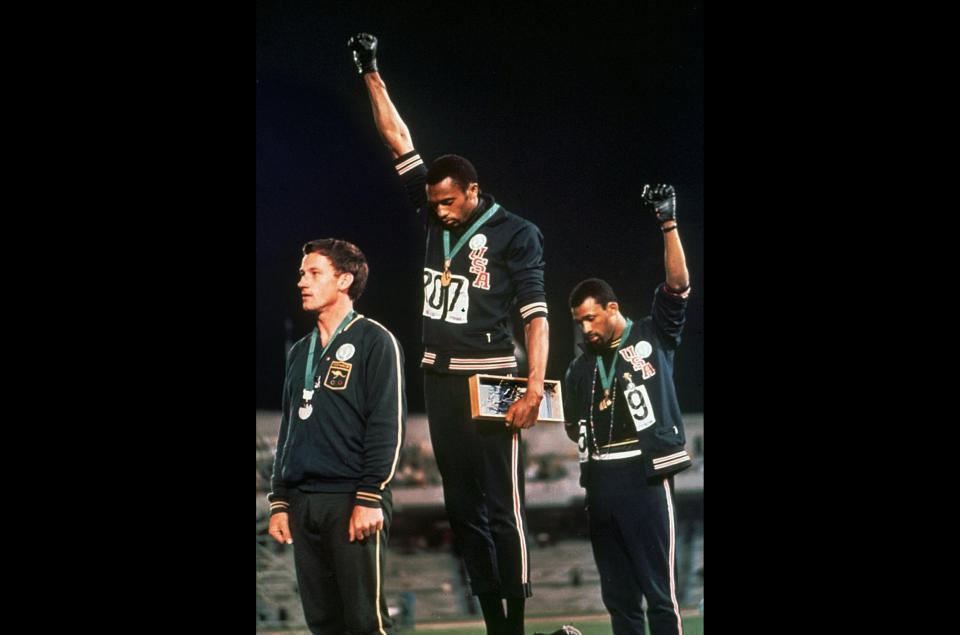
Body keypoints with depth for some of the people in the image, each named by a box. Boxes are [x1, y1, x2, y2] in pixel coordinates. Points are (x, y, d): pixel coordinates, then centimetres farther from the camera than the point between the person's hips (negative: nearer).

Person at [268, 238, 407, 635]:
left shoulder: (374, 341, -2)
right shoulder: (300, 353, 20)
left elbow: (388, 425, -9)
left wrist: (370, 498, -16)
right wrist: (279, 501, 15)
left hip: (352, 500, -7)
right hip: (303, 504, 7)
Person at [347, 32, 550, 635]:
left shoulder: (516, 234, -4)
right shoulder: (436, 216, 11)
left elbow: (536, 315, -10)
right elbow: (401, 142, 13)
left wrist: (536, 386, -20)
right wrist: (372, 74, 11)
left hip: (490, 378, -7)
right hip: (440, 377, 7)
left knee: (503, 507, -8)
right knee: (462, 507, 6)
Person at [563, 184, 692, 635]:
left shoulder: (653, 337, 3)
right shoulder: (580, 369, 17)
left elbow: (678, 285, -9)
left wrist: (668, 223, -16)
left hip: (645, 476, -6)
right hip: (600, 480, 6)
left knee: (658, 591, -7)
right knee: (617, 593, 8)